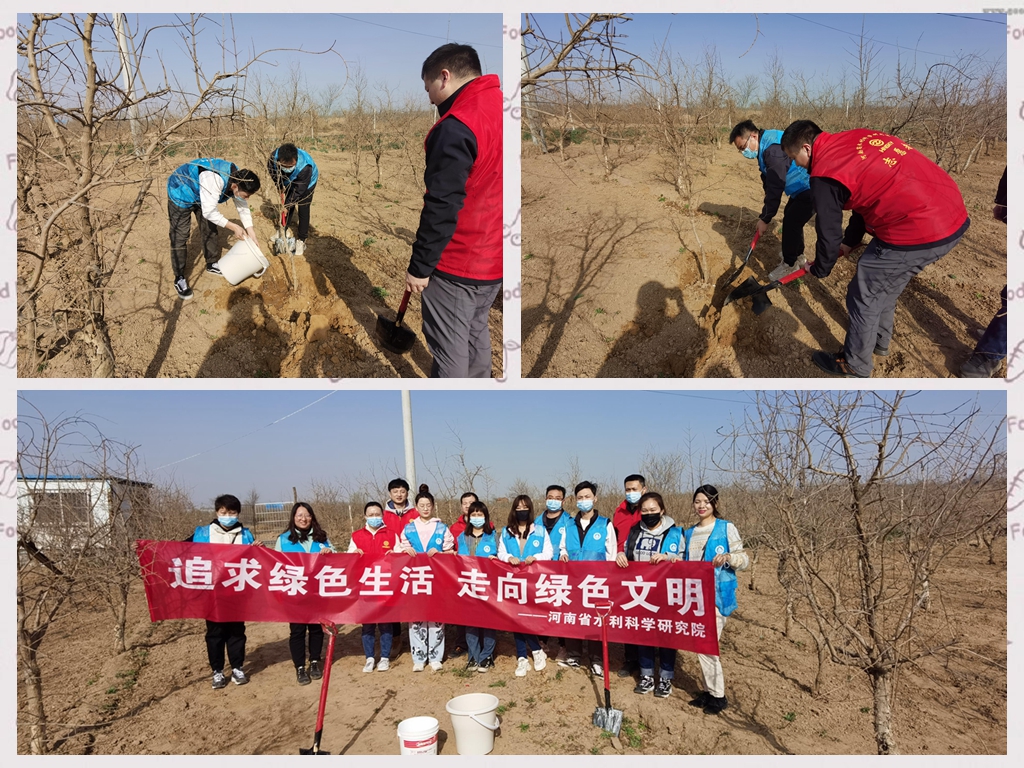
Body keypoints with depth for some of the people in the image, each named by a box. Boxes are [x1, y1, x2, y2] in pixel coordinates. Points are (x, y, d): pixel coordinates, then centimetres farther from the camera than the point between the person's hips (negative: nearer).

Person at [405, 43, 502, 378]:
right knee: (477, 331, 23)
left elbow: (442, 207, -23)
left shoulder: (455, 127, -21)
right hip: (494, 259, 9)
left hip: (456, 265, -9)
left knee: (449, 347, 4)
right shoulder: (497, 108, 7)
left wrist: (419, 266, -15)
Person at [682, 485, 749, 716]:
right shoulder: (689, 533, 13)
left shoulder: (726, 528, -4)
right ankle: (709, 690, 23)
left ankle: (718, 695, 8)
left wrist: (728, 557, -26)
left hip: (716, 595, -6)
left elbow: (744, 561, -7)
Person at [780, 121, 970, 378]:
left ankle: (855, 367, 25)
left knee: (863, 297, 9)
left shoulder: (824, 175, -11)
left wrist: (819, 269, 17)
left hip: (918, 232, -9)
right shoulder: (856, 138, 14)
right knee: (886, 286, 28)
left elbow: (829, 234, -2)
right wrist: (849, 242, 28)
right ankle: (879, 342, 48)